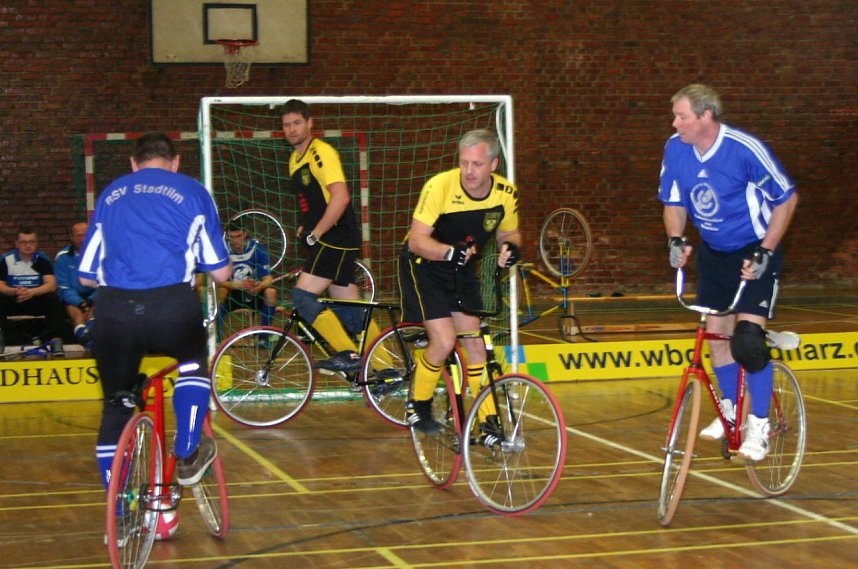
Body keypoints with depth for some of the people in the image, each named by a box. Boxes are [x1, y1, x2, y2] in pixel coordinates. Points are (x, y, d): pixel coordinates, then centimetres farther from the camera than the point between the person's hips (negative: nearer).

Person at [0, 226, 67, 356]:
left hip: (37, 301, 0)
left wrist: (32, 292, -34)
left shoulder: (43, 260, -2)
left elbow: (51, 285, -14)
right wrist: (15, 291, -32)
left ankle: (55, 340, -31)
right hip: (13, 301, 0)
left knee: (53, 299, -29)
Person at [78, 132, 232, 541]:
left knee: (116, 407, 17)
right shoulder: (192, 192, 14)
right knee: (193, 361, 31)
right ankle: (187, 455, 24)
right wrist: (192, 265, 36)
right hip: (172, 307, -2)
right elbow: (220, 272, 13)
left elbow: (87, 275, 22)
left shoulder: (110, 195, 21)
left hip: (114, 311, 2)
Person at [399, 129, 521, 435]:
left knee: (474, 342, 1)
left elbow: (509, 232, 4)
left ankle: (488, 420, 9)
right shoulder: (440, 186, -28)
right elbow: (417, 240, -29)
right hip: (423, 267, -5)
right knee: (444, 342, -15)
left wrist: (510, 246, -20)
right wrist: (449, 251, -48)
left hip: (462, 271, 5)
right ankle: (417, 407, 7)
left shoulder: (506, 193, -14)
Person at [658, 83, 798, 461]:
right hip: (713, 252, 5)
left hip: (755, 252, -5)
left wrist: (766, 251, -19)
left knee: (748, 338, -15)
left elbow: (786, 198, -14)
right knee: (716, 331, 8)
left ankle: (759, 425, -3)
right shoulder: (676, 149, -11)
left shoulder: (745, 149, -25)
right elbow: (674, 202, 4)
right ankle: (729, 410, 29)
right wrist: (676, 239, -16)